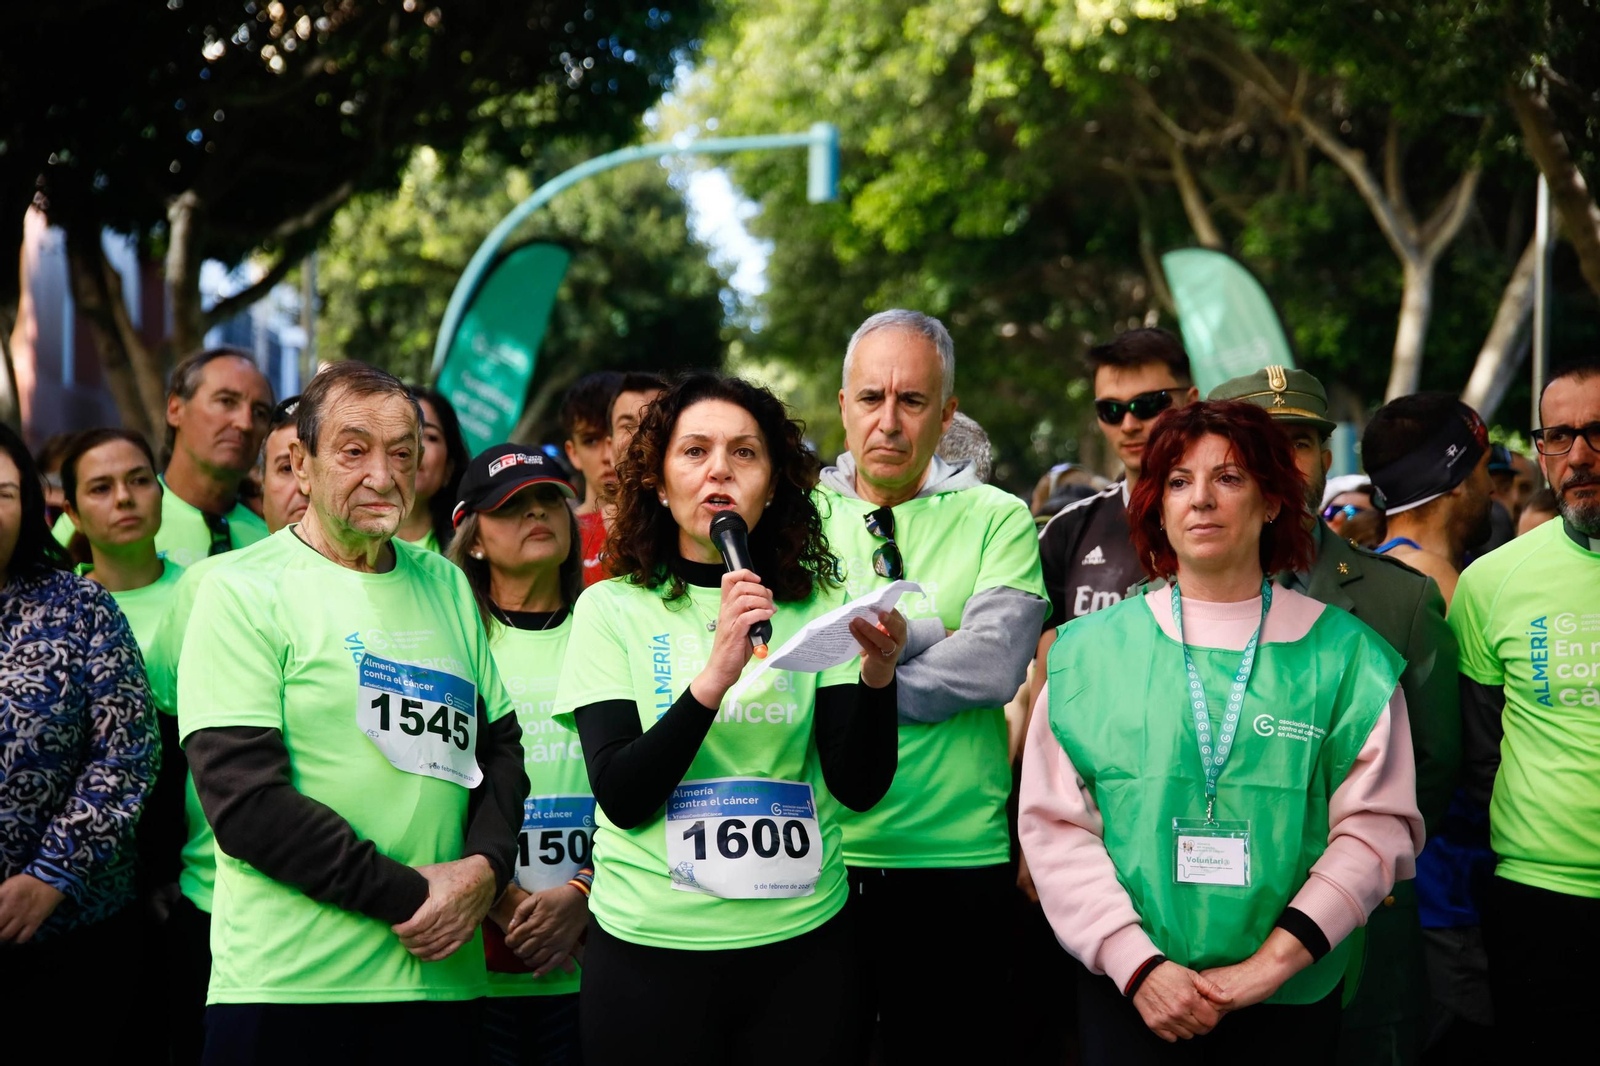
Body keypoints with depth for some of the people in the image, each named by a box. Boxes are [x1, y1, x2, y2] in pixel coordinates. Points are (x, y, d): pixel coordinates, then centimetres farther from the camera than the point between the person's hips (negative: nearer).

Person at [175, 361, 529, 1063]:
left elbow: (500, 743, 15)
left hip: (437, 976, 5)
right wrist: (408, 895, -14)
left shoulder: (446, 586, 13)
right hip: (288, 985, -5)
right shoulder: (244, 591, -5)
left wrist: (484, 867, -4)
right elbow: (244, 801, -13)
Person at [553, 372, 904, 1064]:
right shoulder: (613, 609, -1)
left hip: (801, 945, 2)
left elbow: (859, 787, -4)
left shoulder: (815, 605, 3)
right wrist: (716, 674, -23)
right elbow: (621, 797, -12)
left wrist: (878, 675, -21)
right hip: (653, 948, -1)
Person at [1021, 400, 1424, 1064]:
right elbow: (1055, 825, -1)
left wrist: (1274, 961, -14)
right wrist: (1138, 966, -12)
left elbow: (1376, 827, -5)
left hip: (1293, 1000, 0)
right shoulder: (1089, 651, 3)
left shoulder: (1343, 654, 1)